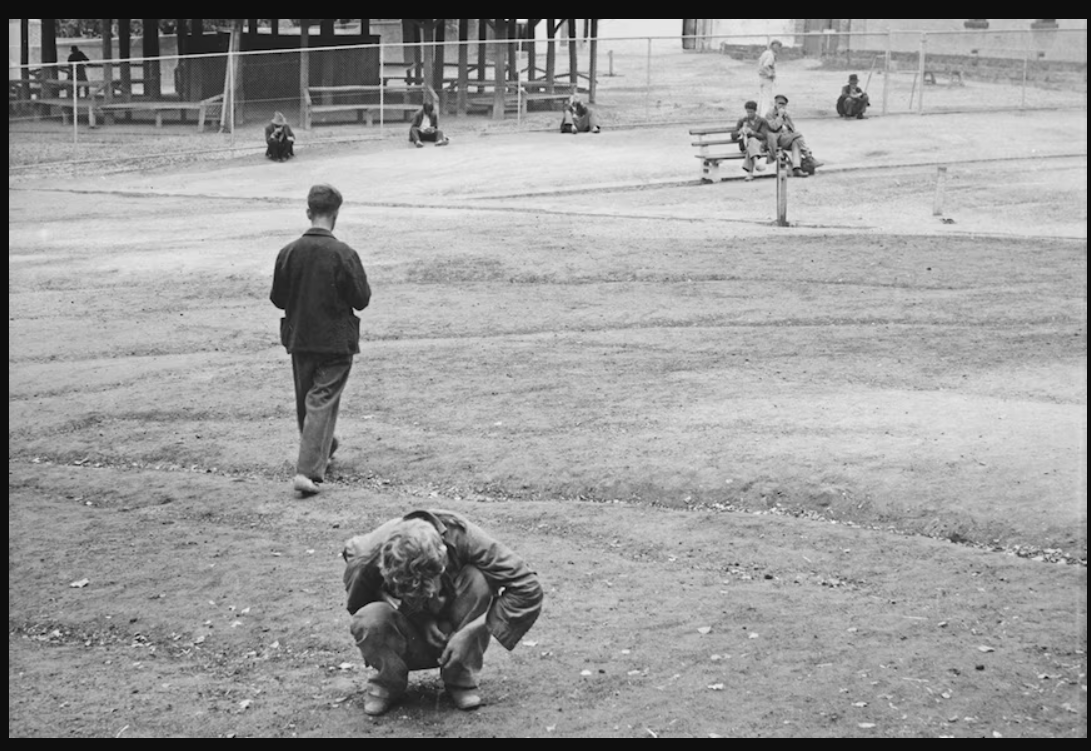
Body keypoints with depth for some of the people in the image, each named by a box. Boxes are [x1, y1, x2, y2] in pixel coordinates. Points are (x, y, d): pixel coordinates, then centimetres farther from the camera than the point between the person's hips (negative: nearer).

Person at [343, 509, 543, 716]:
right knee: (368, 620, -34)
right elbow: (358, 606, -6)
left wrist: (470, 633, -31)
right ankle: (388, 681, -2)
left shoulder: (463, 537, -29)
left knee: (477, 580, -29)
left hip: (454, 640, 1)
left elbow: (528, 590, -25)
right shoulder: (367, 557, -28)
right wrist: (420, 621, -20)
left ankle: (461, 679, -11)